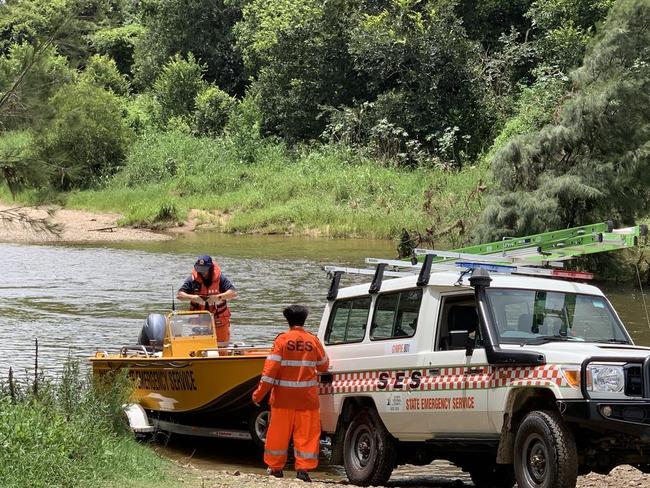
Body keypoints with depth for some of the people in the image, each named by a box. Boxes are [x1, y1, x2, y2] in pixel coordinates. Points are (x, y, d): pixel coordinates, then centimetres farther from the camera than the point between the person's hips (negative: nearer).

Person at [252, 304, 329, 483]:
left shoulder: (282, 340, -6)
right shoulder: (313, 341, 0)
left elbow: (271, 368, -11)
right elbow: (323, 366, 14)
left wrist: (259, 393, -7)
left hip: (283, 397, -1)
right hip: (307, 398, 1)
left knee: (279, 433, 10)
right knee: (306, 433, 5)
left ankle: (276, 467, 19)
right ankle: (303, 468, 0)